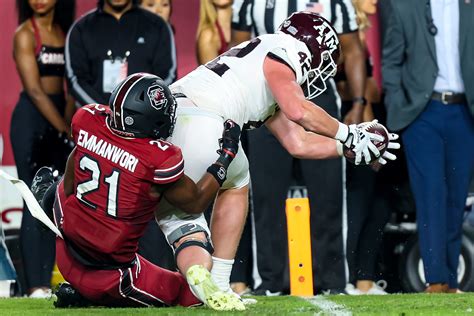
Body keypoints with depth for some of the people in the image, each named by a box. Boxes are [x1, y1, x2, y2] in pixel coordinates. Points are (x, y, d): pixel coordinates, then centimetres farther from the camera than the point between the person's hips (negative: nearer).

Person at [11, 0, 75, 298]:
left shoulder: (65, 32, 11)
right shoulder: (25, 35, -6)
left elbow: (70, 86, 8)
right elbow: (34, 89, -12)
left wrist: (70, 121, -9)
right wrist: (66, 129, -15)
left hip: (60, 118, 6)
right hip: (31, 119, -6)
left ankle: (47, 279, 10)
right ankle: (36, 284, -8)